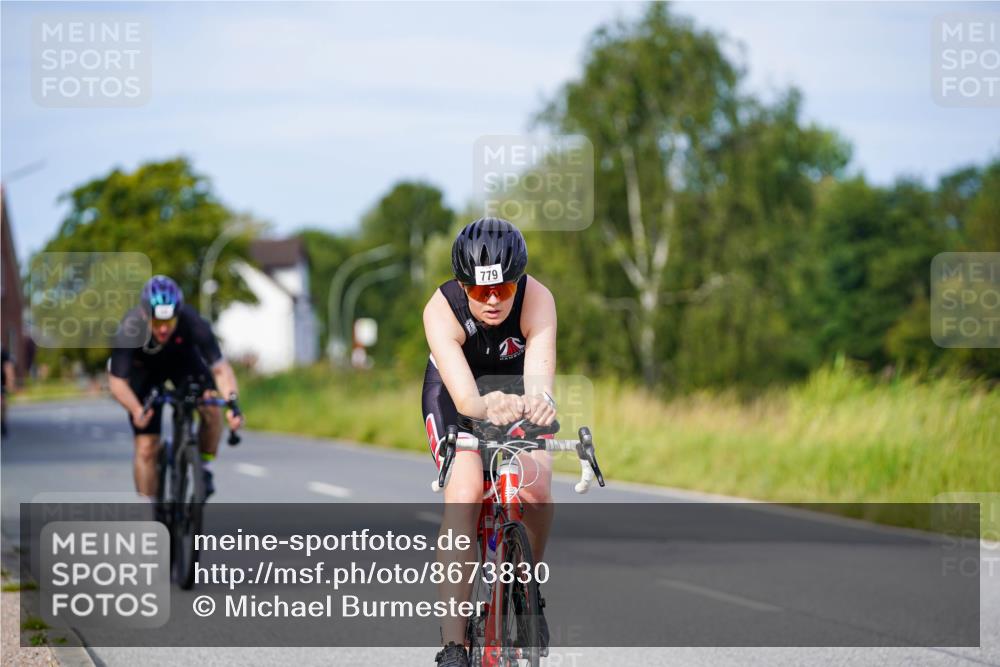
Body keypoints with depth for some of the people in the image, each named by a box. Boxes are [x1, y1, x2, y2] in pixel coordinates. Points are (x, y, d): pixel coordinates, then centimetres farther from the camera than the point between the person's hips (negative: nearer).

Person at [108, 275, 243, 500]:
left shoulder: (191, 322, -37)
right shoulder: (130, 328, -37)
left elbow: (220, 367, -36)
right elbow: (117, 381, -35)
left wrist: (232, 401, -54)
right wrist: (137, 411, -54)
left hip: (183, 360, 1)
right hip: (144, 370, -1)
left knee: (212, 407, -26)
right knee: (146, 448, -9)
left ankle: (205, 469, -2)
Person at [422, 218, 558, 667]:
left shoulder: (537, 300, -31)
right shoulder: (442, 310, -34)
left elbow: (539, 377, -44)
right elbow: (464, 397, -46)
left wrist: (539, 402, -68)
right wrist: (487, 407, -69)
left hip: (515, 386, 1)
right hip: (455, 394, -1)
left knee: (536, 490, -24)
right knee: (463, 493, -26)